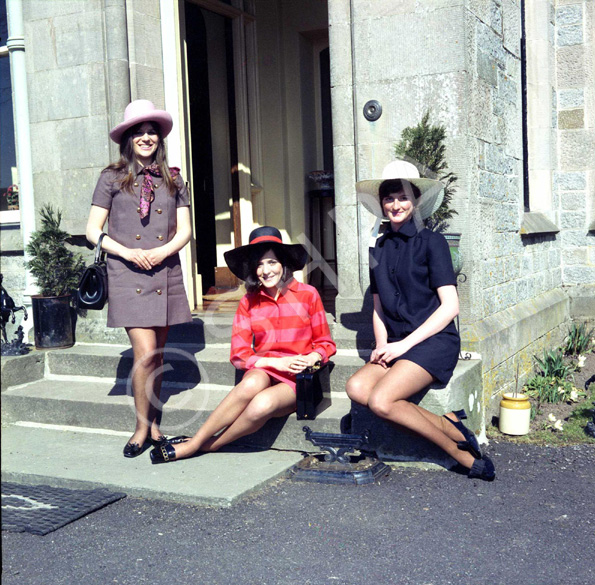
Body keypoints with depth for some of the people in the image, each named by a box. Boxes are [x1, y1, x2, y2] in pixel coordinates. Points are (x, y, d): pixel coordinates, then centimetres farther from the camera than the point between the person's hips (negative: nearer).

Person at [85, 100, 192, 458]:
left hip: (166, 274, 3)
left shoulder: (173, 180, 11)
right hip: (127, 276, -3)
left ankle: (155, 427, 21)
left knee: (158, 355, 9)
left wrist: (161, 252, -9)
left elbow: (185, 231, 10)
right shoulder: (113, 178, 3)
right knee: (145, 354, -11)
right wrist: (129, 253, -12)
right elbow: (93, 231, 2)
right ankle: (142, 428, 7)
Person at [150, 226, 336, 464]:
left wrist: (311, 359, -14)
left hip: (298, 381, -1)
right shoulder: (248, 303, 6)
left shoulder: (308, 295, 1)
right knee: (251, 384, -37)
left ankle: (195, 445, -17)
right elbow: (239, 355, 2)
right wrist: (276, 362, -13)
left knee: (262, 404, -35)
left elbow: (325, 344, 9)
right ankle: (197, 439, -25)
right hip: (263, 371, 1)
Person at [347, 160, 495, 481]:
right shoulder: (380, 248, 13)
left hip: (434, 341, -6)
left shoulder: (431, 241, -4)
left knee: (380, 400, -26)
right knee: (357, 387, -22)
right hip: (398, 344, 6)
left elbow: (450, 306, -10)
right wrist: (382, 345, -2)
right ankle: (450, 426, -14)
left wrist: (404, 344, -14)